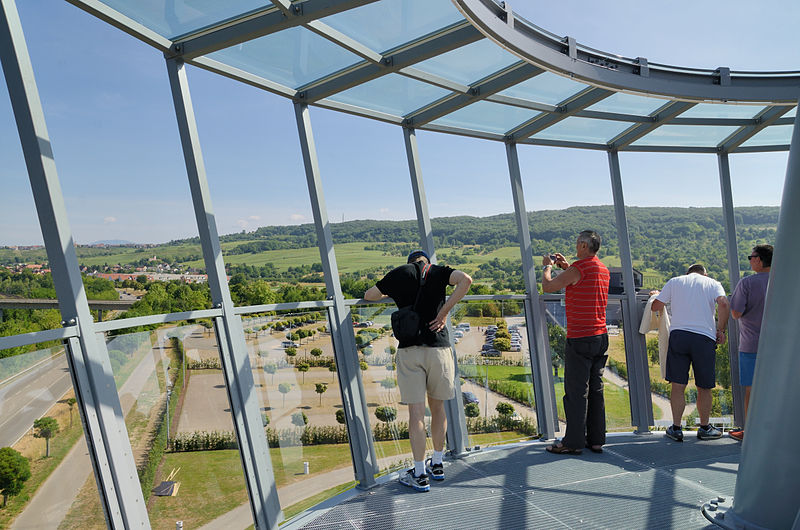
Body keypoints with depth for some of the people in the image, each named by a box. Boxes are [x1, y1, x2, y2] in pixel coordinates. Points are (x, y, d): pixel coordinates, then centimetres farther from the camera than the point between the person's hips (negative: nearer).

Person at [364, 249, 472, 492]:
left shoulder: (399, 273, 8)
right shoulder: (438, 271, 9)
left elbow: (369, 295, 17)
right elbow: (466, 280, -11)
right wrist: (444, 311, -5)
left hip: (409, 349, -1)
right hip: (438, 347, 1)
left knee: (416, 412, 4)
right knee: (437, 407, 17)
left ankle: (419, 475, 12)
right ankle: (437, 464, 31)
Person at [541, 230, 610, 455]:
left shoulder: (578, 268, -16)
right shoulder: (604, 270, 11)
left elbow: (547, 287, -8)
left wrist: (547, 266, 10)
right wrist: (566, 267, 26)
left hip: (580, 339, -8)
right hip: (601, 337, 8)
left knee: (576, 391, -1)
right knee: (595, 389, 13)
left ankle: (573, 442, 8)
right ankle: (596, 439, 21)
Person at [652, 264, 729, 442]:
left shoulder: (675, 281, 15)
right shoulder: (713, 283, 14)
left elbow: (655, 306, 11)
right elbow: (723, 303, -7)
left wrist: (657, 294, 33)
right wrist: (721, 330, 1)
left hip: (678, 334, 0)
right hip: (705, 337, 0)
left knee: (678, 385, 4)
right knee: (704, 388, 12)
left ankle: (676, 429, 7)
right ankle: (704, 428, 24)